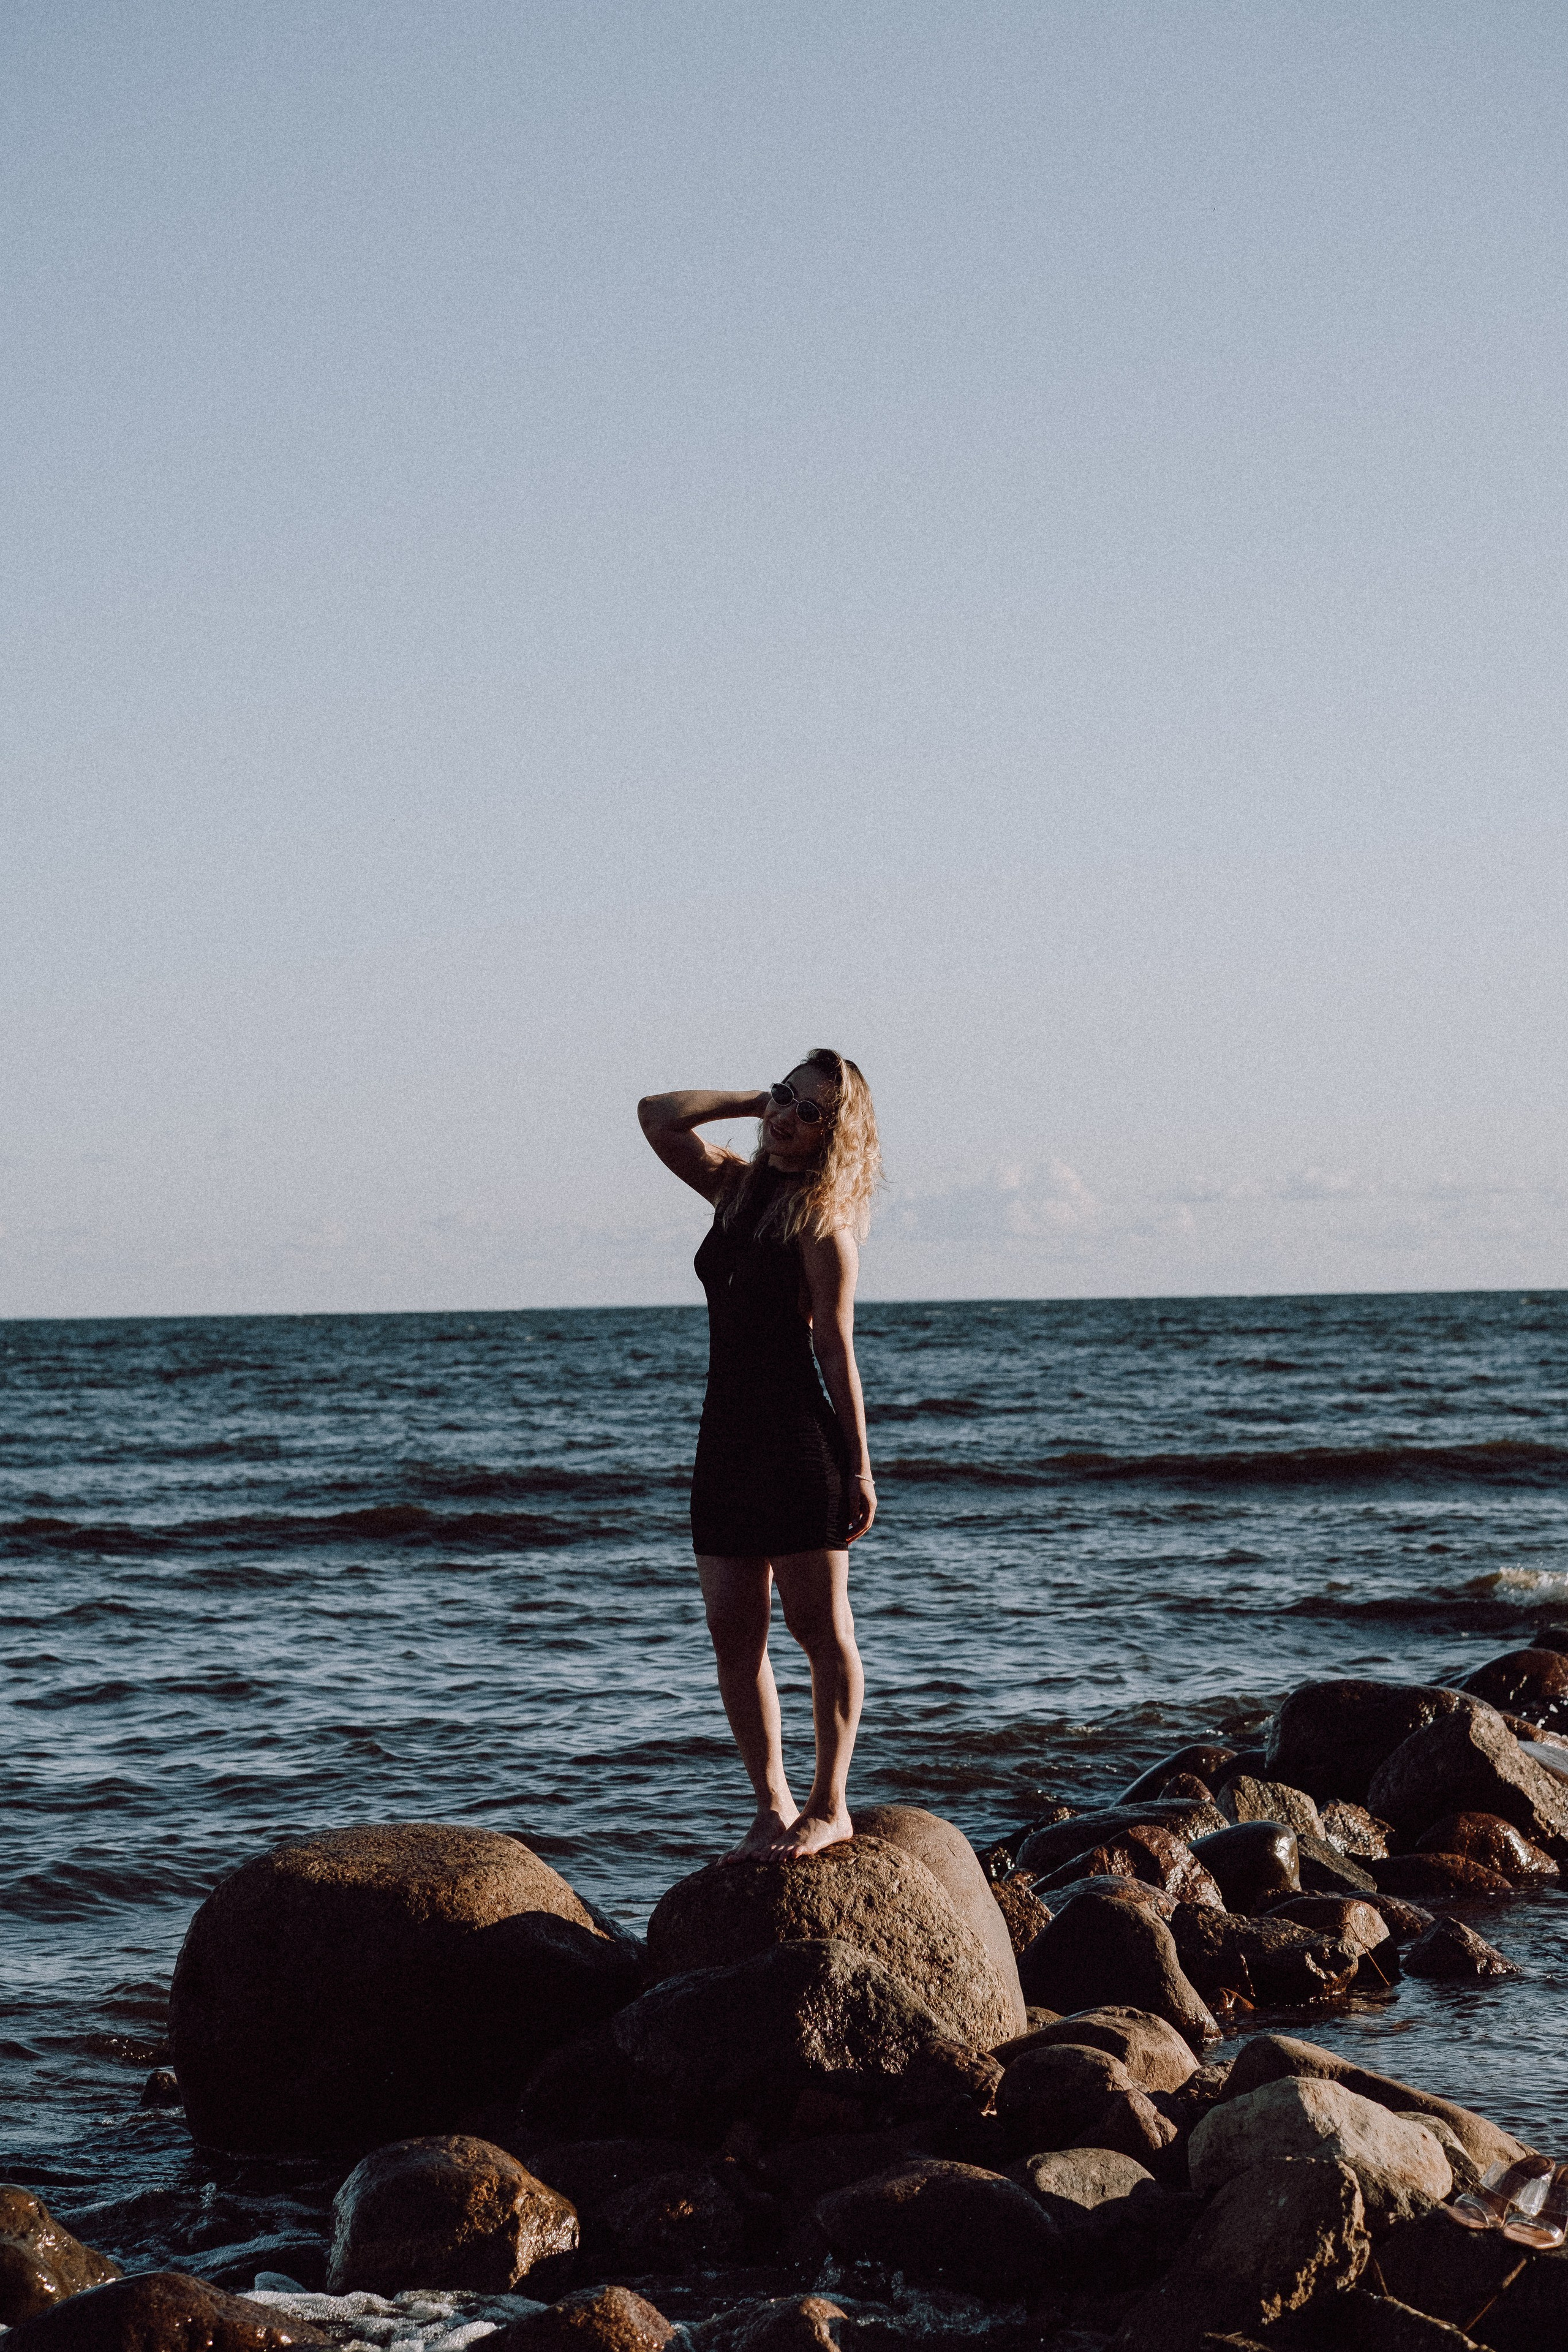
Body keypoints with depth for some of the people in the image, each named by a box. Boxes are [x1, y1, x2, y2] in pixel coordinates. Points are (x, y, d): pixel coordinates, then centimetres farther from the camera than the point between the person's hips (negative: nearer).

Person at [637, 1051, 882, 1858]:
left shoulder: (821, 1218, -8)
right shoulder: (736, 1188, 12)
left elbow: (836, 1348, -10)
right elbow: (658, 1115, 16)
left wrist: (859, 1467, -11)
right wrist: (755, 1100, 10)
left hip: (800, 1437, -8)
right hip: (727, 1436, 8)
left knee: (818, 1626, -1)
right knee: (733, 1635, 5)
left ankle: (830, 1805, 6)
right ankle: (772, 1807, 12)